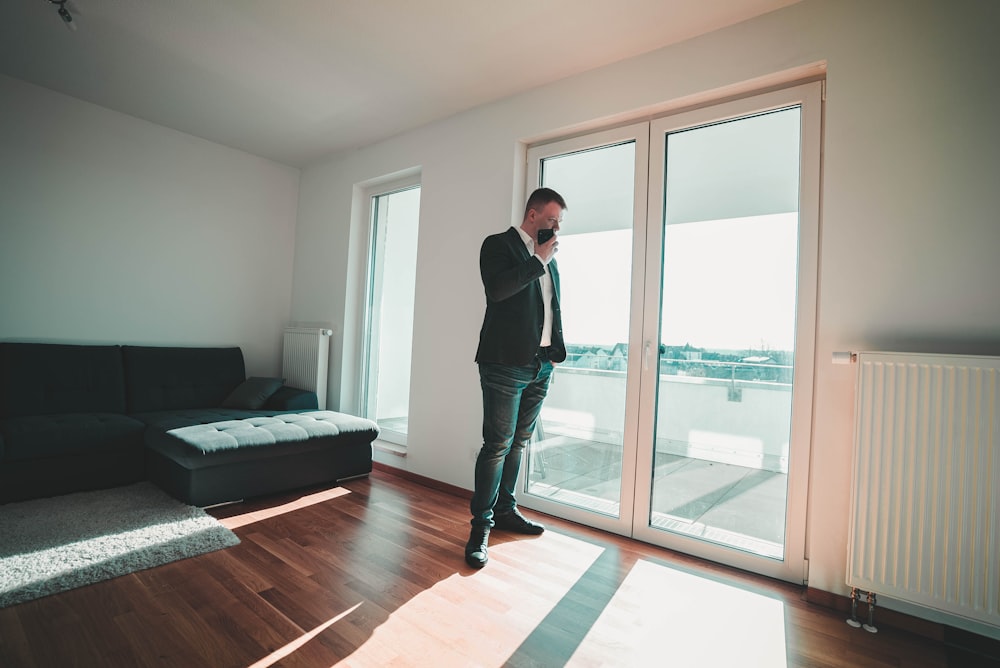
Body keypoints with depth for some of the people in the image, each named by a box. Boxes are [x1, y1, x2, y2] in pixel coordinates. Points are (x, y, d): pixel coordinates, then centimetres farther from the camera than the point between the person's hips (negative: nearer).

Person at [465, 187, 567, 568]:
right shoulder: (498, 244, -2)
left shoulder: (549, 258, 19)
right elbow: (497, 289, -21)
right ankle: (480, 525, 9)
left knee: (518, 443, 15)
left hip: (540, 365, 7)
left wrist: (557, 350, 14)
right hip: (506, 363, -7)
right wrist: (538, 260, -12)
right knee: (498, 445, -6)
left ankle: (505, 510, 30)